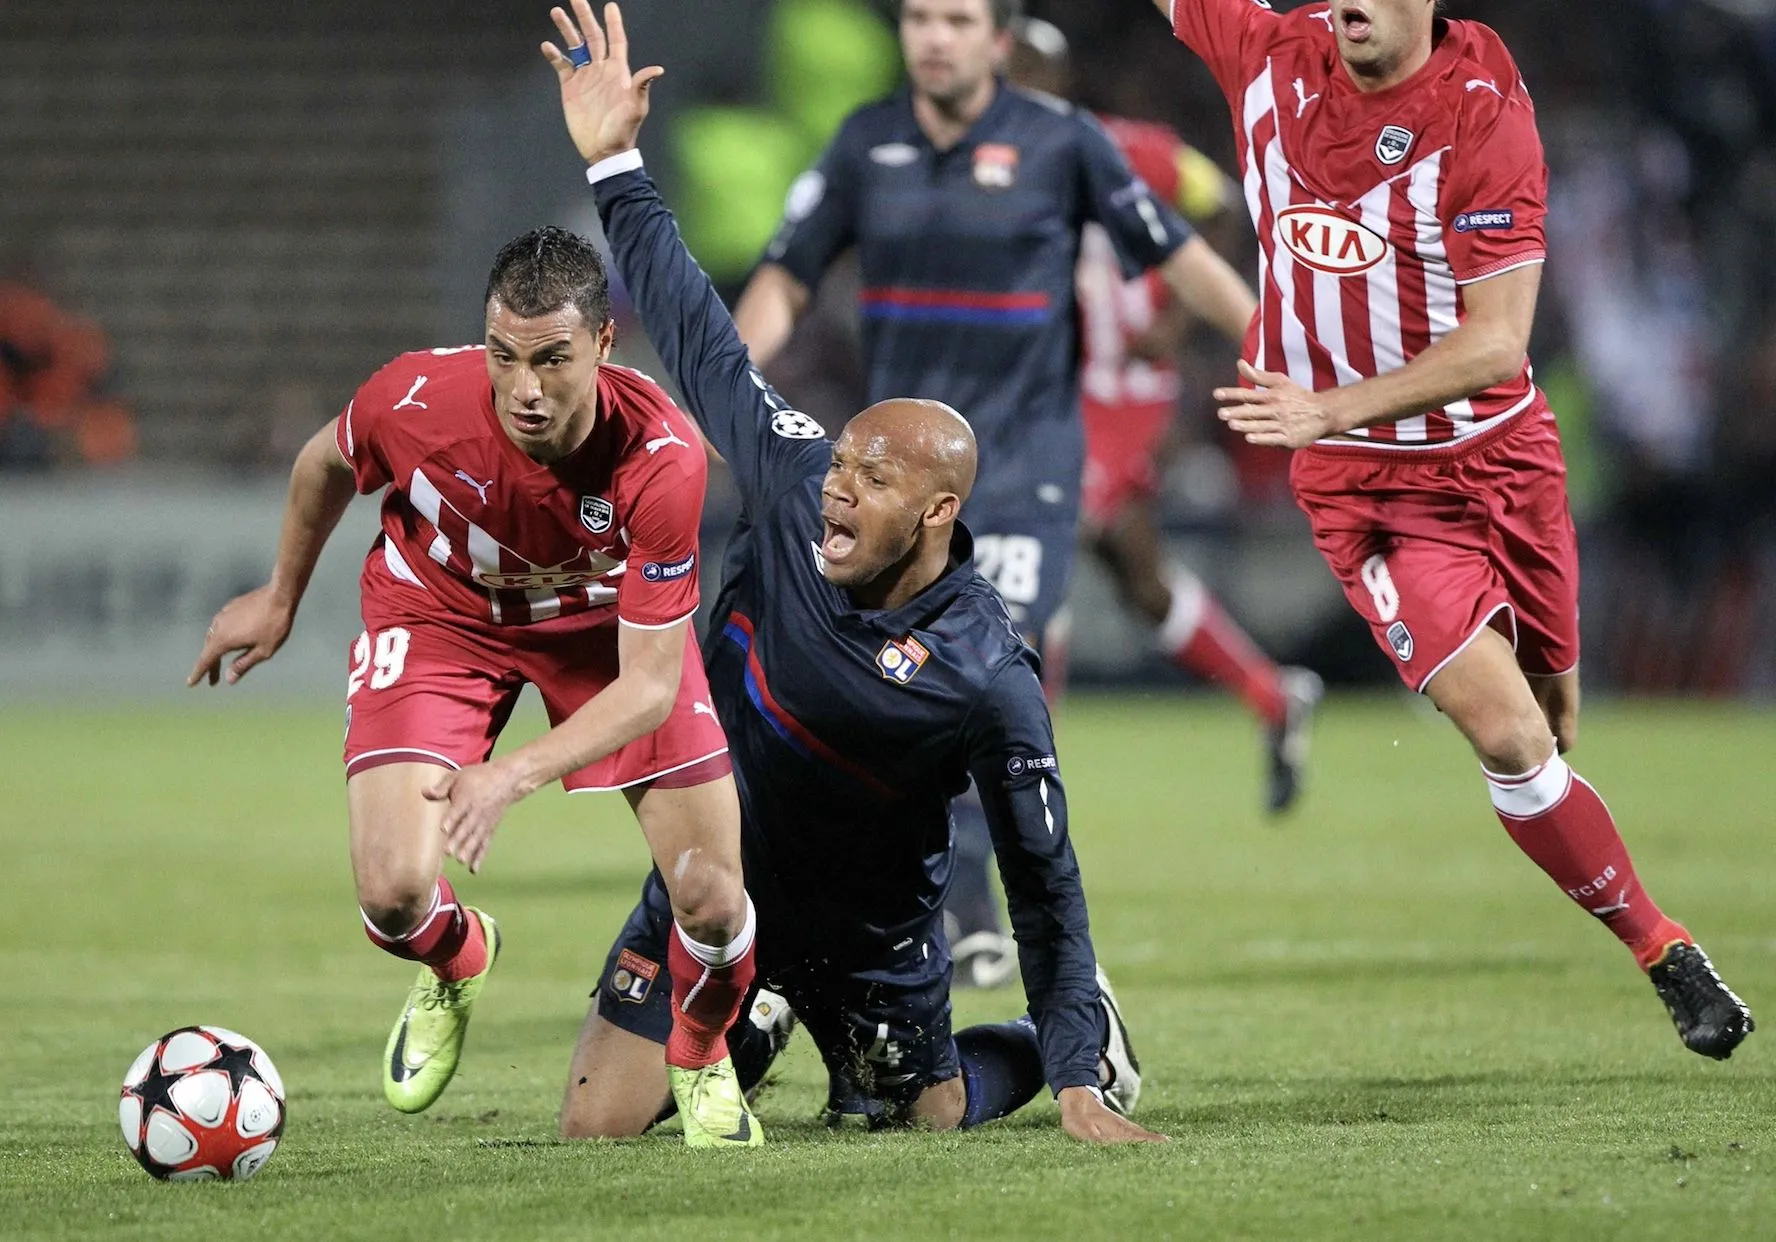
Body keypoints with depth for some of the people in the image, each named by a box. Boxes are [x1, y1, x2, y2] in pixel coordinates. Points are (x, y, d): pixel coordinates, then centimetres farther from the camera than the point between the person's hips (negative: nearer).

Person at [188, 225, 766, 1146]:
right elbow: (326, 464, -4)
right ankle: (454, 965, 24)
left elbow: (649, 686, -32)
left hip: (605, 619, 0)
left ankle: (702, 1064, 27)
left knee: (711, 898, -10)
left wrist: (513, 776, -45)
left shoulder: (662, 458, -37)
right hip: (439, 611, 1)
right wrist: (280, 598, 11)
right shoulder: (414, 401, -33)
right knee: (392, 894, -17)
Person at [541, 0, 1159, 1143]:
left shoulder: (989, 677, -28)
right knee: (597, 1124, -2)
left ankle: (1071, 1046, 46)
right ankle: (738, 1042, 32)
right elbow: (698, 337, -9)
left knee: (923, 1116, 15)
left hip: (870, 934, -3)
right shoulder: (795, 483, -19)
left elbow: (1044, 879, -22)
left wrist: (1075, 1076, -23)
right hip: (715, 877, 3)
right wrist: (615, 165, -8)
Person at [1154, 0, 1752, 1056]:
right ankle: (1668, 958, -4)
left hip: (1496, 451, 0)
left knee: (1554, 704, 15)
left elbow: (1496, 343, -20)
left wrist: (1333, 408, -29)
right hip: (1360, 484, 0)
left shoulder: (1486, 116, -16)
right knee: (1507, 732, -14)